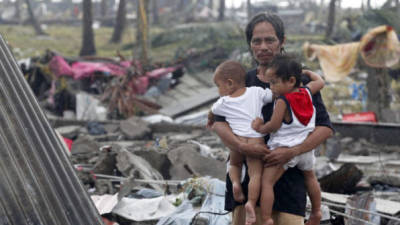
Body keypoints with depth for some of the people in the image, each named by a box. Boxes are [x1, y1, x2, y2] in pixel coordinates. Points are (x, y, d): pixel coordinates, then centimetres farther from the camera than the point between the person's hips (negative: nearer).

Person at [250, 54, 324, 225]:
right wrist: (307, 72, 33)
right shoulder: (307, 92, 0)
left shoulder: (282, 101, -19)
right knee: (310, 177, 29)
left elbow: (274, 126, -19)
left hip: (284, 148, -8)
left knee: (267, 181, -7)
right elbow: (320, 82, 19)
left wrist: (261, 128, -2)